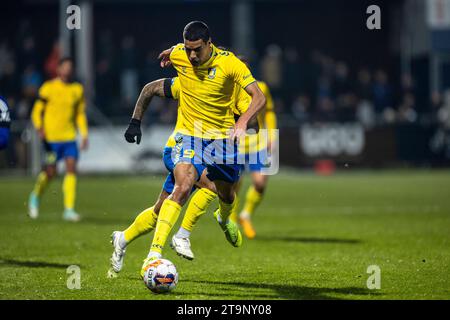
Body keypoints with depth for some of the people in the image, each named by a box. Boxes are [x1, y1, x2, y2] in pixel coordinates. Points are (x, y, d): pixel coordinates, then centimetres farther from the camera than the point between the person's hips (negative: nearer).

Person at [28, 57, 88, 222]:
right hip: (51, 137, -3)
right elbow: (37, 110, 1)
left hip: (70, 136, 3)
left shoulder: (77, 89, 8)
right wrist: (39, 128, -16)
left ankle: (69, 209, -7)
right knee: (50, 172, -1)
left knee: (71, 169, -9)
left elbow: (80, 114, 18)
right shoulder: (48, 88, -4)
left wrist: (84, 134, 11)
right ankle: (35, 196, 29)